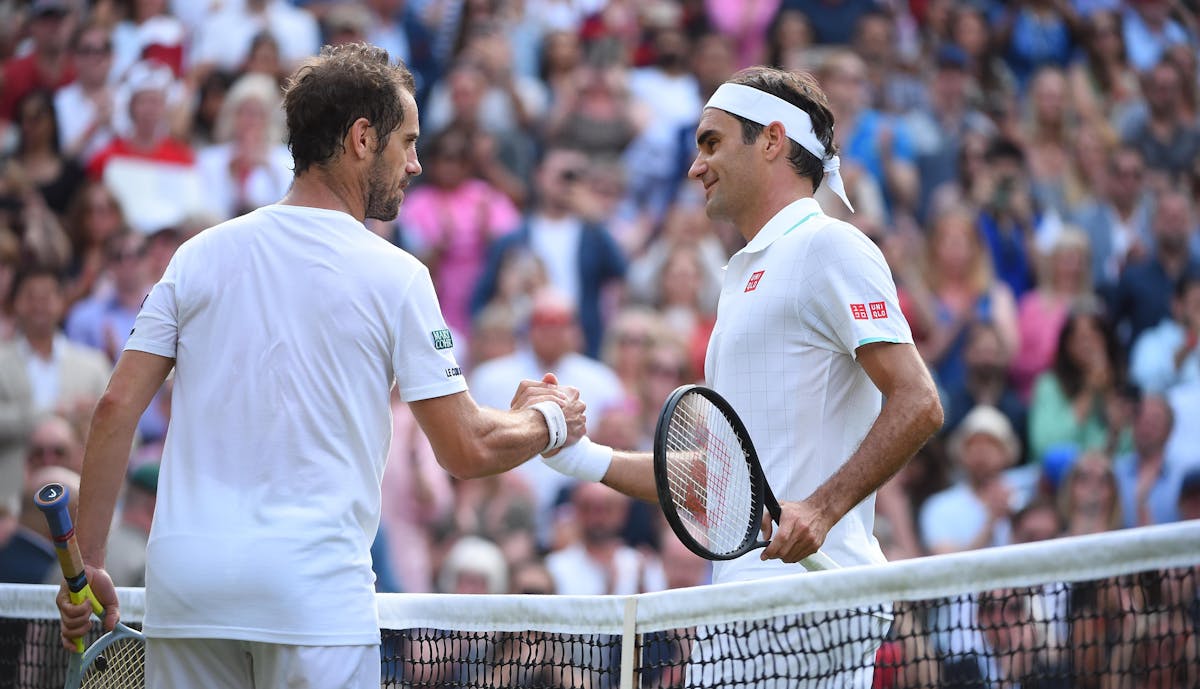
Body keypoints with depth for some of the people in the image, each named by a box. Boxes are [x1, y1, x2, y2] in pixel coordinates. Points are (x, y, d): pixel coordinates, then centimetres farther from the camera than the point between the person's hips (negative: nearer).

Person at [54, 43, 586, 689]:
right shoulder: (393, 276, -1)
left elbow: (116, 407, 5)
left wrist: (86, 563, 9)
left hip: (181, 582, 4)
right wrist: (546, 420, 20)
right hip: (313, 589, -4)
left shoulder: (199, 254, 9)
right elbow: (466, 451, 0)